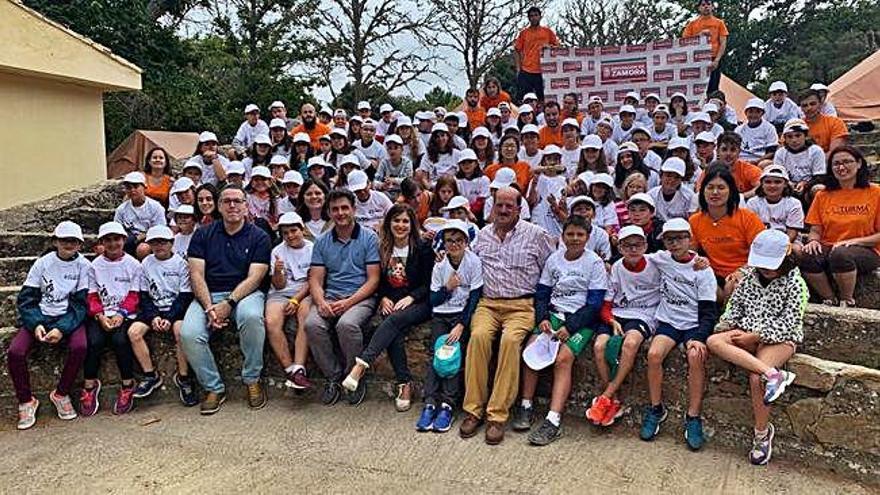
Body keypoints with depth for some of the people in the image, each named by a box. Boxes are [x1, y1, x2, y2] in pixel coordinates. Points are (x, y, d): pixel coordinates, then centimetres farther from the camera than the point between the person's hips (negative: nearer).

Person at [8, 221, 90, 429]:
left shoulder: (83, 265, -2)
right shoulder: (42, 263, 2)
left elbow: (81, 303, -5)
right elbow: (26, 299, 2)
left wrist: (62, 329, -19)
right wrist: (35, 325, -15)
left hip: (68, 318, -2)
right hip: (40, 317, 2)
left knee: (80, 347, -31)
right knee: (15, 351, -22)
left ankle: (61, 394, -6)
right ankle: (26, 401, -1)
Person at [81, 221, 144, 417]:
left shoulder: (133, 265, 7)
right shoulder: (95, 266, 11)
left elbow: (134, 296, 3)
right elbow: (92, 297, 6)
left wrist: (121, 315, -13)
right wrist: (100, 316, -11)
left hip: (125, 315, -2)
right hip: (101, 315, 2)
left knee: (120, 340, -29)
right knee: (94, 341, -26)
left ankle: (128, 386, -15)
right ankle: (90, 385, -11)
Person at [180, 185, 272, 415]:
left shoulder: (259, 237, 4)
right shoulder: (203, 235, 11)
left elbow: (254, 278, -5)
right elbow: (196, 275, 2)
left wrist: (228, 304, -19)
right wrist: (209, 308, -13)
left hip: (244, 293, -2)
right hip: (208, 295, 2)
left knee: (252, 317, -36)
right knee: (189, 334, -26)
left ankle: (252, 380, -15)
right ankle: (214, 388, -5)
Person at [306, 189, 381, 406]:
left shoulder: (369, 237, 3)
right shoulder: (322, 241, 13)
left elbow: (373, 279, -3)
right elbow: (315, 279, 8)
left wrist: (348, 302, -15)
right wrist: (321, 302, -13)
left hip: (361, 297, -3)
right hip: (330, 297, 3)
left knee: (347, 324, -35)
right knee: (312, 324, -28)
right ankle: (333, 376, -8)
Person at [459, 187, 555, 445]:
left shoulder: (536, 235, 6)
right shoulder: (482, 235, 17)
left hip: (521, 305, -2)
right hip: (487, 303, 3)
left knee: (510, 339, -33)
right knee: (478, 335, -29)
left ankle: (497, 414, -25)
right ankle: (473, 409, -21)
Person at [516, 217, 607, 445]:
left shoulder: (594, 262, -2)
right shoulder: (553, 259, 11)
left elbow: (594, 304, -7)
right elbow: (541, 293, 12)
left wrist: (569, 327, -17)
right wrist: (542, 318, -8)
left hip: (582, 319, -4)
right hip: (554, 313, 4)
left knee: (563, 358, -26)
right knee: (531, 347, -21)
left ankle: (553, 421, -30)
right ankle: (526, 406, -12)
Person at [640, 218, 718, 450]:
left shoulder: (702, 270, -3)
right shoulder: (661, 259, 5)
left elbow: (708, 313, -7)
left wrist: (699, 338, -21)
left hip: (694, 325, -2)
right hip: (668, 322, 2)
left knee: (696, 356, -31)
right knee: (654, 353, -26)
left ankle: (693, 417, -18)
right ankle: (656, 409, -8)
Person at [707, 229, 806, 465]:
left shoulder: (795, 284, -8)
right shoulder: (750, 275, 8)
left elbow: (788, 323, -12)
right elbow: (735, 304, 14)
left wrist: (755, 336, -17)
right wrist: (726, 327, -4)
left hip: (779, 339, -5)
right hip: (748, 334, 5)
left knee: (756, 378, -30)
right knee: (713, 342, -26)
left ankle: (762, 433, -7)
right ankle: (772, 373, -35)